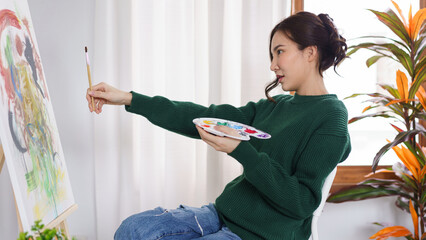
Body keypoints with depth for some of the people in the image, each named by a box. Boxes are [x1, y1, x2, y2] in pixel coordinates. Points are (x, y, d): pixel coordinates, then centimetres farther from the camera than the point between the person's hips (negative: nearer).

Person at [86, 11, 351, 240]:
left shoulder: (331, 116, -11)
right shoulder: (274, 106, 11)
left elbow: (303, 202, -19)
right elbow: (203, 117, 7)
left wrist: (240, 150, -26)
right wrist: (127, 98, 4)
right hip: (224, 214, 7)